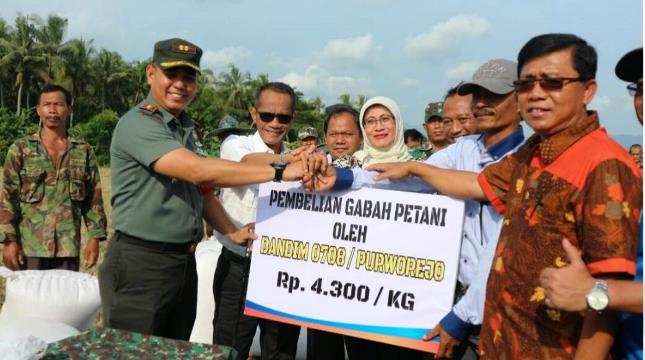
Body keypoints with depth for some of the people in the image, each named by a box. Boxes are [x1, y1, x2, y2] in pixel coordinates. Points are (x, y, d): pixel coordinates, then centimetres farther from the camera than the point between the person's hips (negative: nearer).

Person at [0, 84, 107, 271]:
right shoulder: (21, 149, 4)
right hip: (30, 247, -1)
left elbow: (94, 198, 8)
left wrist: (94, 237, 2)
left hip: (68, 247, 2)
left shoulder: (84, 151, 7)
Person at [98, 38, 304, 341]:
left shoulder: (185, 128, 14)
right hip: (140, 263, -8)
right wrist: (279, 172, -27)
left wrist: (231, 232, 8)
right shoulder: (138, 124, -16)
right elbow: (198, 171, -28)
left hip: (183, 260, 9)